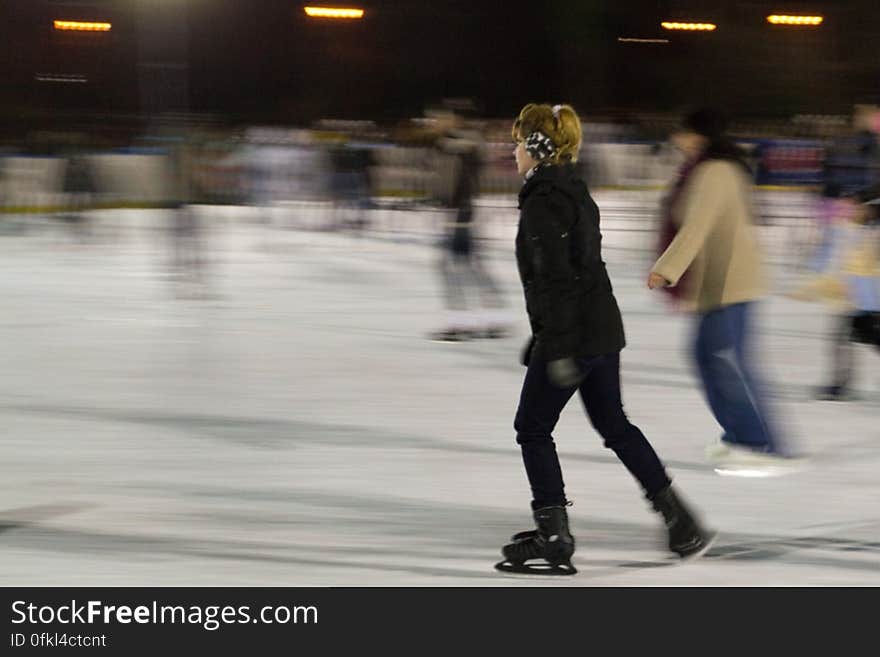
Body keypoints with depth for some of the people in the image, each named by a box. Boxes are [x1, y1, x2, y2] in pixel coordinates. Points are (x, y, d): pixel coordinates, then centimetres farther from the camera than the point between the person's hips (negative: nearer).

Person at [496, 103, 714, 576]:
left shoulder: (544, 202, -16)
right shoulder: (574, 191, 14)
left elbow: (555, 279, -22)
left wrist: (557, 349, -22)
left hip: (572, 335, -9)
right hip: (602, 329, 9)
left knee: (532, 427, 4)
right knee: (614, 425, 17)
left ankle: (554, 538, 5)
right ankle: (682, 523, 18)